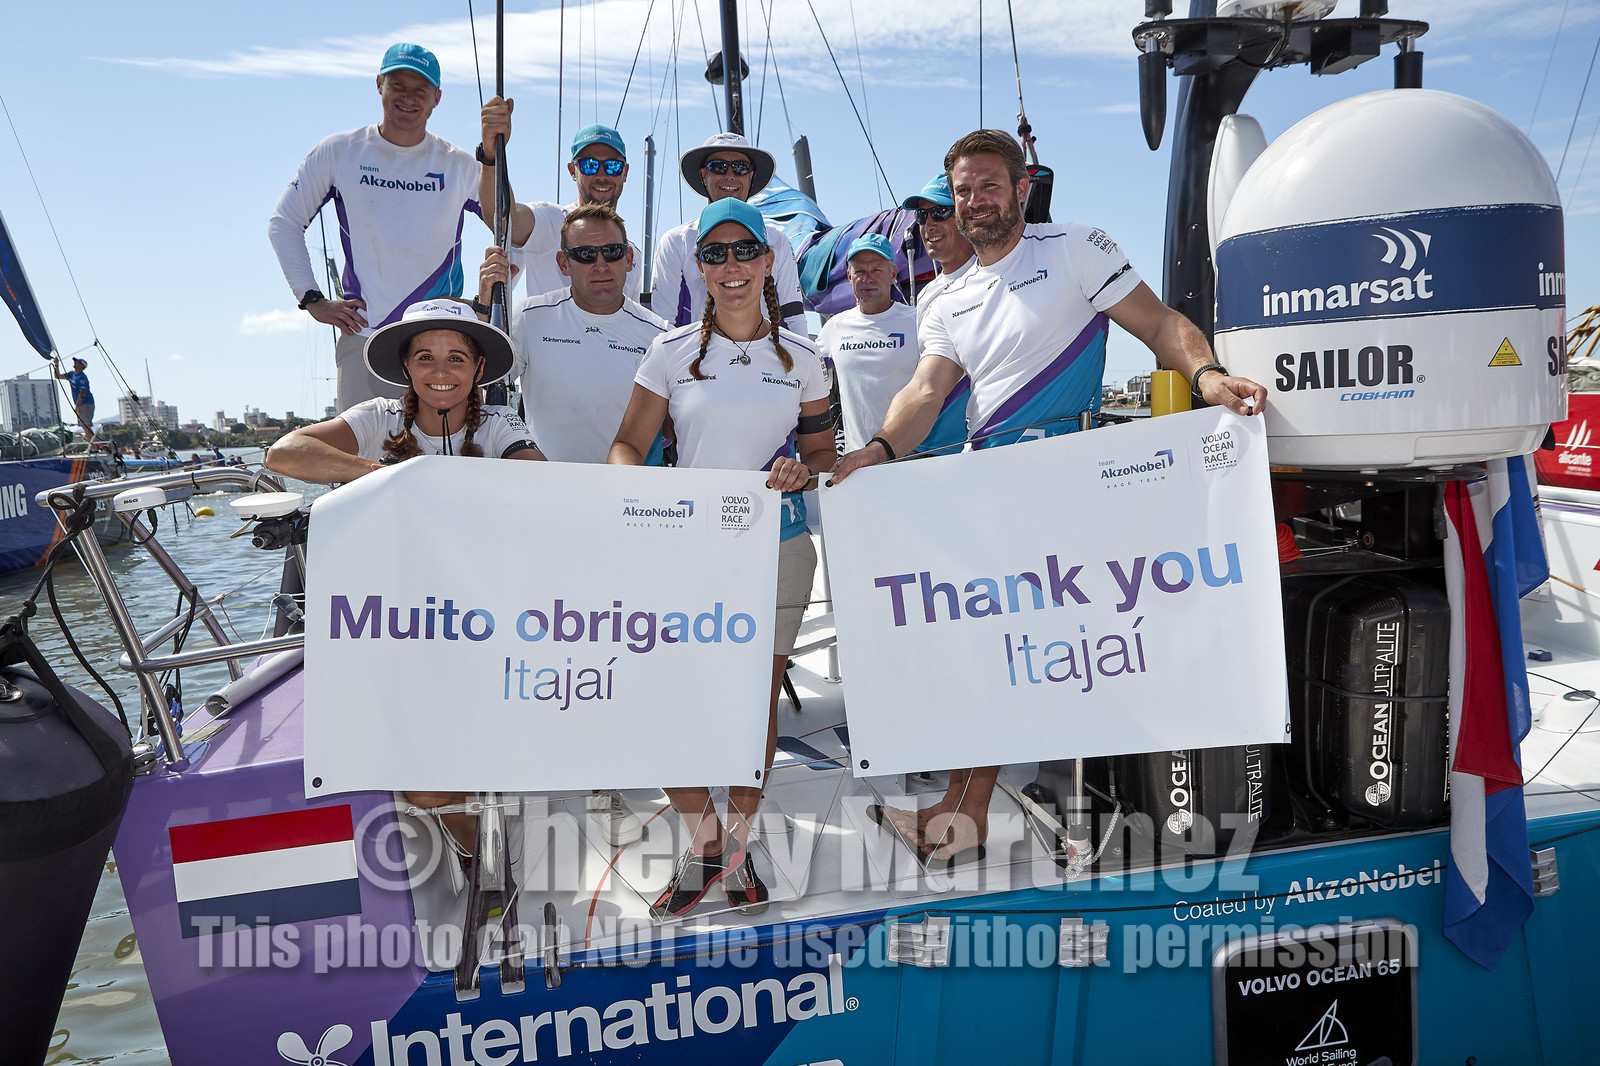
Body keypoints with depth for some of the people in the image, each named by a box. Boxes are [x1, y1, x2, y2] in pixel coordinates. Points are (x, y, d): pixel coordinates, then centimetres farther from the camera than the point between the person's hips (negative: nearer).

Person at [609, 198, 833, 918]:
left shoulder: (801, 359, 6)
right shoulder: (671, 352, 3)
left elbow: (824, 455, 12)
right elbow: (627, 445, 4)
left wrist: (803, 473, -11)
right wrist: (635, 483, -19)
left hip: (778, 548, 1)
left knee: (758, 699, 8)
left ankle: (736, 843, 27)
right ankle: (704, 842, 15)